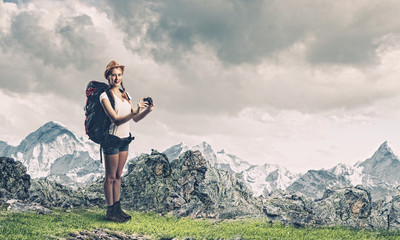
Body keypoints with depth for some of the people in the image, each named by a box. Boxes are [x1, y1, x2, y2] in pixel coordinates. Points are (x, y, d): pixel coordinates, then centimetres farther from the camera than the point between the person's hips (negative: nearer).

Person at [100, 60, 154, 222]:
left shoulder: (125, 94, 9)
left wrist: (147, 110, -8)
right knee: (110, 177, 3)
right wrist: (134, 112, -35)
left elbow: (136, 119, 9)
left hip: (125, 139, 7)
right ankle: (110, 211, 12)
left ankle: (117, 208, 22)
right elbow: (116, 120, -23)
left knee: (118, 176, 14)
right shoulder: (105, 96, -13)